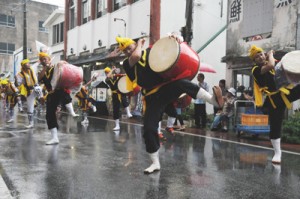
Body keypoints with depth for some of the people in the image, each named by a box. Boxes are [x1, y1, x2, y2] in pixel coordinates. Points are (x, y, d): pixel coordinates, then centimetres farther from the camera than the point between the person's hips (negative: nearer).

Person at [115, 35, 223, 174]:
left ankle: (213, 99, -48)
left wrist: (174, 39, -9)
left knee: (181, 83, -34)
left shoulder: (150, 51, 9)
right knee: (149, 129, -4)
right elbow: (136, 56, -21)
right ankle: (155, 163, 11)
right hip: (153, 97, 0)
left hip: (167, 87, 0)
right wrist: (140, 43, -3)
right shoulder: (127, 64, 2)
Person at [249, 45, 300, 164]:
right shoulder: (256, 70, -10)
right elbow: (270, 66, -28)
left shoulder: (274, 62, 10)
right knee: (275, 127, 1)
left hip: (287, 91, 5)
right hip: (276, 99, -5)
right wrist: (270, 54, -11)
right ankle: (277, 153, 17)